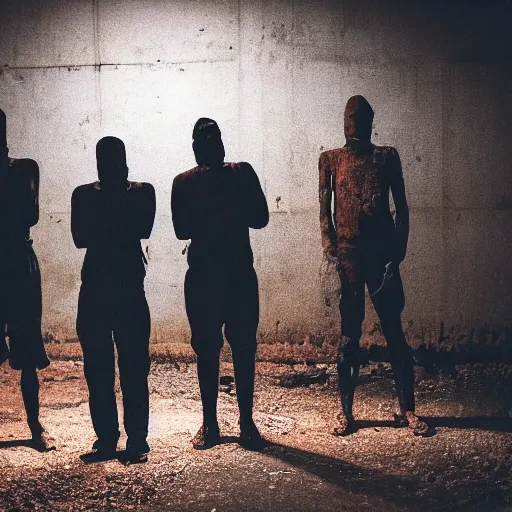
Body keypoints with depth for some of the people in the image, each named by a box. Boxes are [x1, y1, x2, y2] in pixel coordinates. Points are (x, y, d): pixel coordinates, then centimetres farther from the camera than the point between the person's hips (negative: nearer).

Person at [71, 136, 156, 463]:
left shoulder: (142, 192, 5)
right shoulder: (84, 195, 9)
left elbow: (144, 230, -13)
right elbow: (79, 238, -6)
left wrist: (102, 228, -12)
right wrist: (121, 229, -12)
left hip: (130, 286, -2)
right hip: (94, 288, 2)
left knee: (134, 366, -4)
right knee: (97, 368, 3)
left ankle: (137, 439, 2)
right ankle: (106, 439, 12)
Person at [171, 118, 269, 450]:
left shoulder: (243, 174, 4)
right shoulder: (184, 183, 3)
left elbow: (260, 219, -2)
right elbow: (182, 230, -7)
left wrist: (207, 220, -12)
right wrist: (232, 215, -16)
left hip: (241, 274, 0)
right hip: (202, 276, 0)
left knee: (244, 348, 1)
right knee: (206, 349, 5)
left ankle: (247, 422, 9)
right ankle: (209, 424, 14)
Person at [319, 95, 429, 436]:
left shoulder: (387, 157, 7)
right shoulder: (331, 160, 7)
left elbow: (402, 208, 6)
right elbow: (325, 210, 4)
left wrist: (398, 253, -2)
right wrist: (331, 250, -8)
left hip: (382, 255, 0)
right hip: (347, 257, 0)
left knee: (395, 333, 2)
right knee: (349, 336, 4)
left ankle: (408, 410, 9)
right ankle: (346, 413, 11)